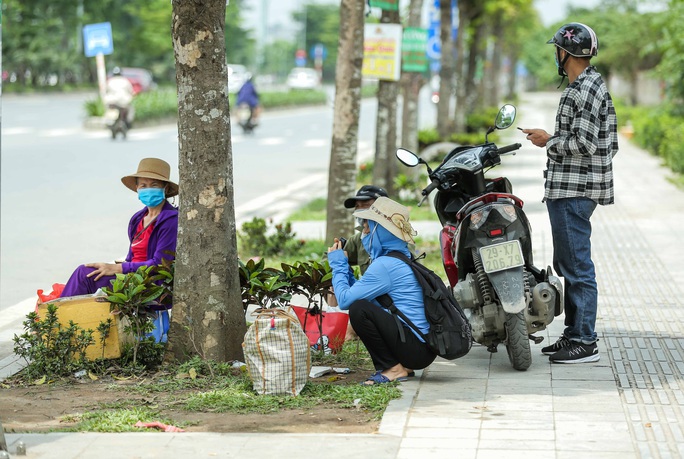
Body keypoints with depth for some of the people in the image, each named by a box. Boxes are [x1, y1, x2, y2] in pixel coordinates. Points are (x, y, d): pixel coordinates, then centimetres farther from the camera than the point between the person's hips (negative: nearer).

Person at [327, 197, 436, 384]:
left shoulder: (385, 265, -15)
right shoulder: (403, 259, 15)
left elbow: (345, 300, -14)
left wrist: (338, 265, -1)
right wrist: (343, 265, 17)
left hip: (417, 350, -10)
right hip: (424, 346, 10)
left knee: (358, 309, -19)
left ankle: (392, 369, -10)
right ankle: (402, 366, 14)